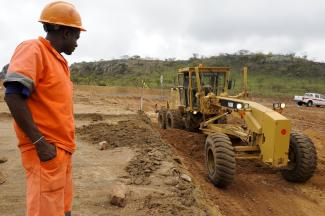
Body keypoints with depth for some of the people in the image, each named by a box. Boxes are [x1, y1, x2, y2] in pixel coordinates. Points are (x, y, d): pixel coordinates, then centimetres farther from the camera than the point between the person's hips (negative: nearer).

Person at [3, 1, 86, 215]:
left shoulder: (59, 61, 16)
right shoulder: (33, 49, -9)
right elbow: (13, 96, -19)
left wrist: (64, 144, 16)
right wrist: (40, 142, -20)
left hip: (62, 149, 9)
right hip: (46, 150, -9)